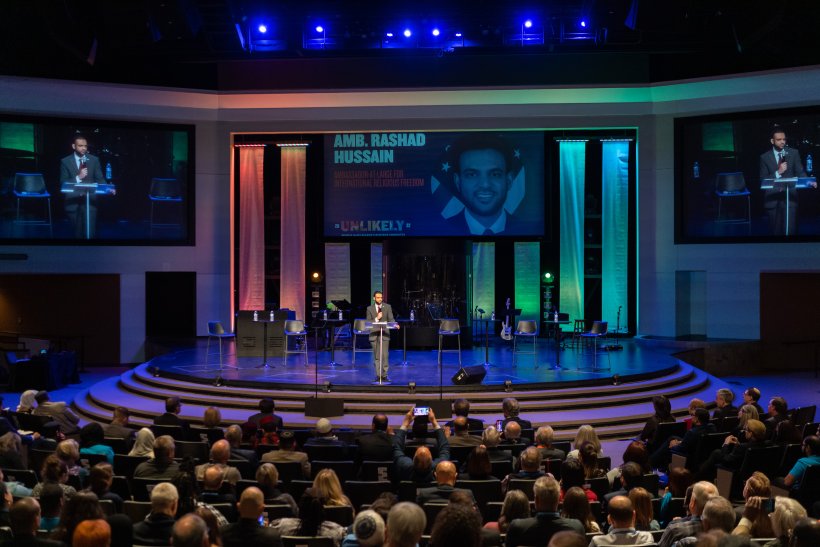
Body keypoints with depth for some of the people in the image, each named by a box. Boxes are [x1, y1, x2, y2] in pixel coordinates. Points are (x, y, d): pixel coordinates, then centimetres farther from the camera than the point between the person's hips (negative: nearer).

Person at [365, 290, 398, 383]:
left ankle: (384, 375, -4)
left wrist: (395, 324, -24)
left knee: (385, 355, -8)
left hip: (384, 334, -1)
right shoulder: (370, 308, 7)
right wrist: (376, 318, -15)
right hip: (374, 334, 1)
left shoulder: (387, 307, 5)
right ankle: (378, 375, 11)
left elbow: (391, 319, -2)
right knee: (376, 356, 5)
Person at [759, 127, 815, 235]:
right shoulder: (765, 157, 3)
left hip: (789, 197, -1)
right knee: (776, 231, 10)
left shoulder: (794, 153, 5)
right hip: (772, 198, 1)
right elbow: (763, 180, -2)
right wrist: (778, 172, -16)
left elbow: (800, 172, 1)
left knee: (790, 231, -11)